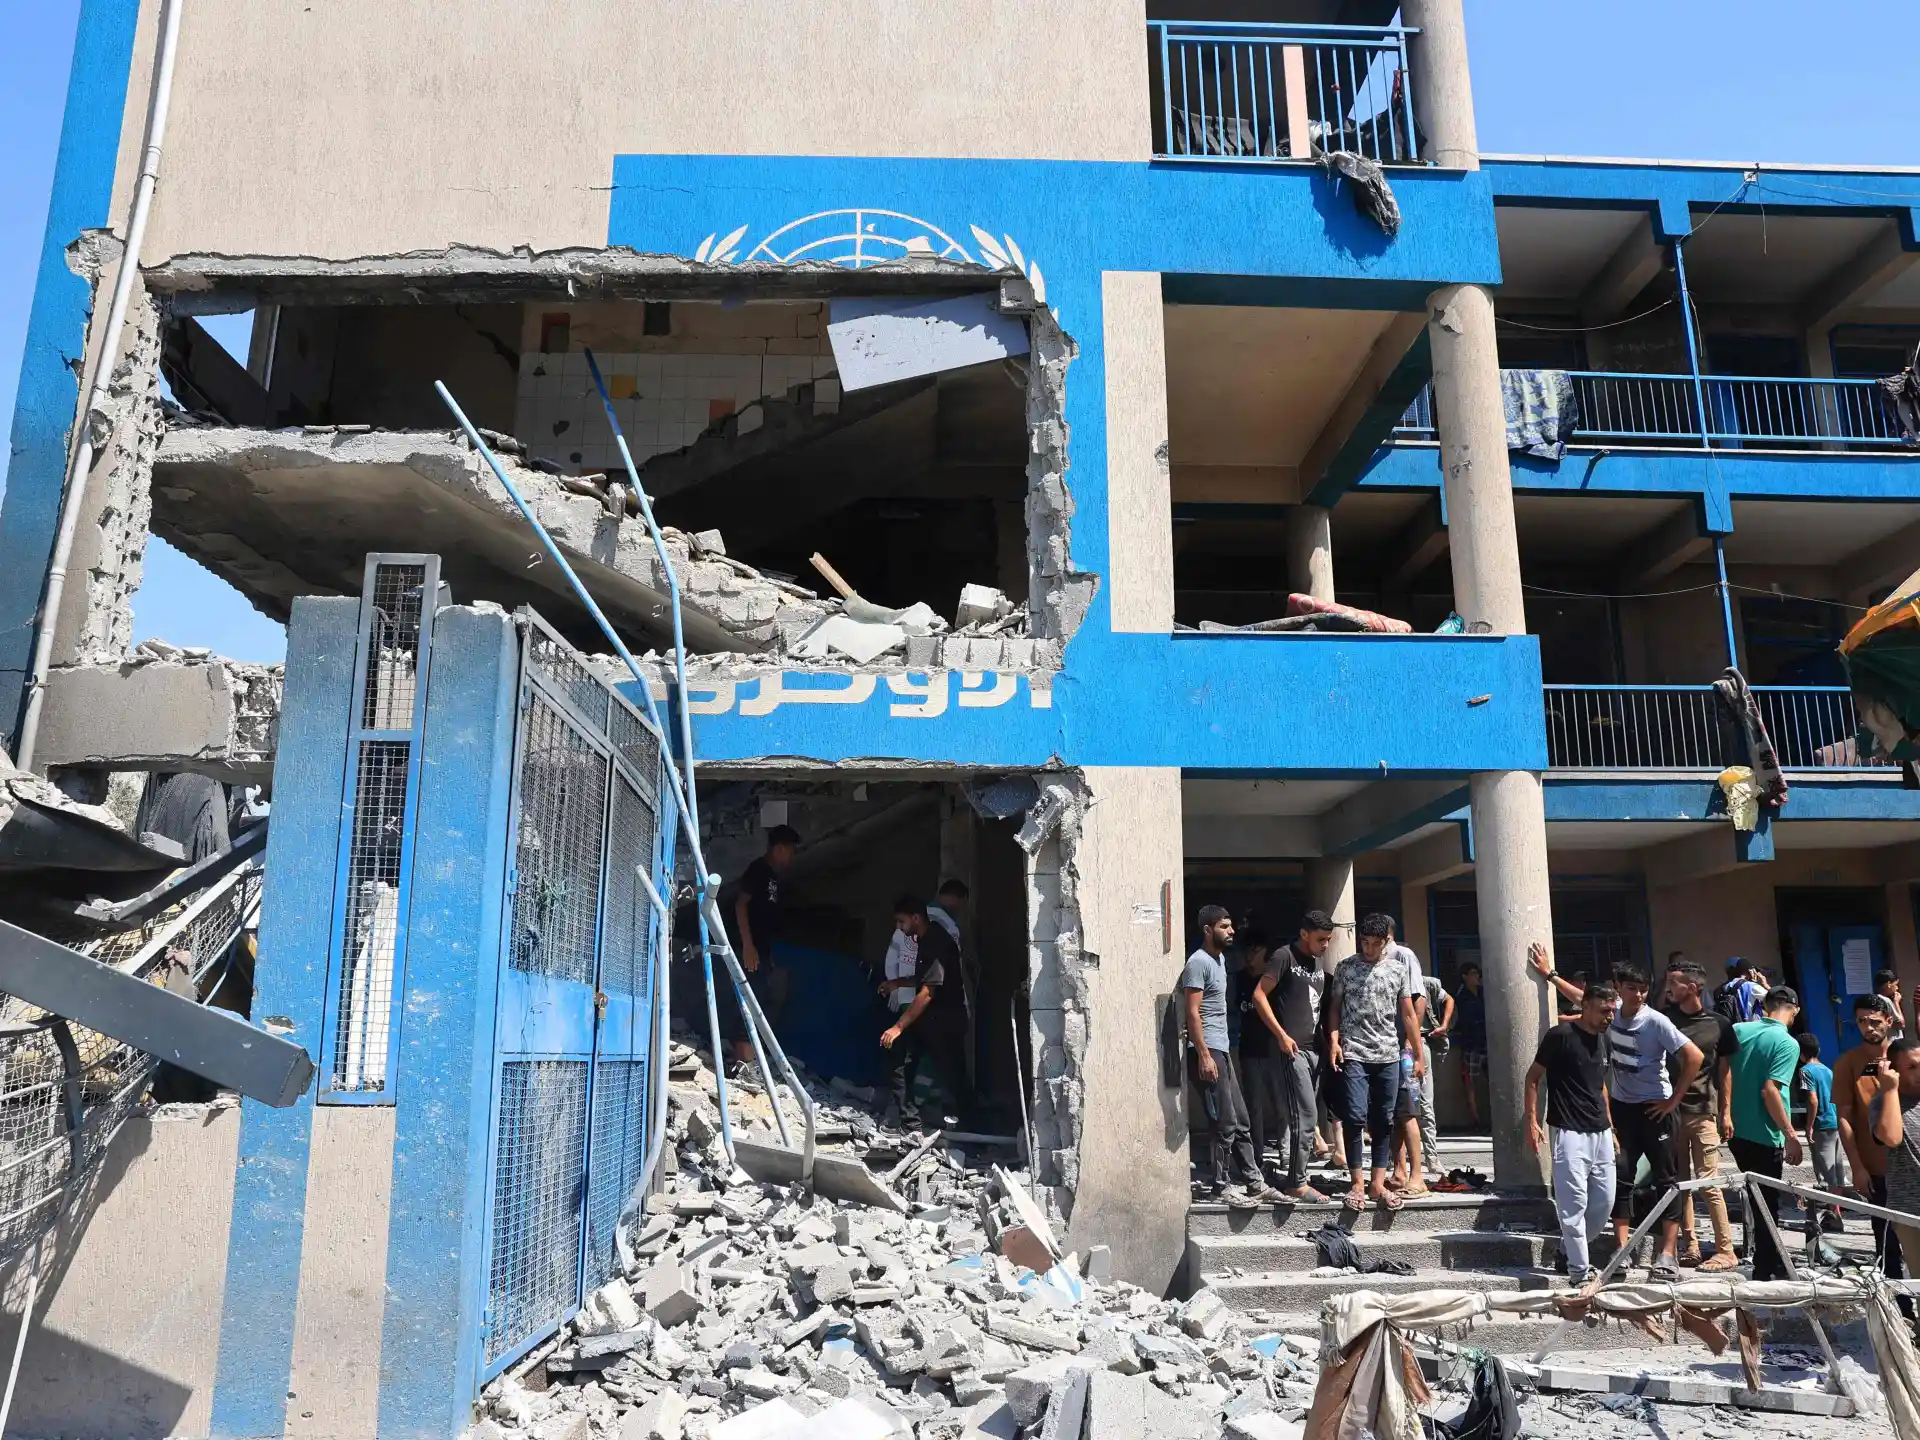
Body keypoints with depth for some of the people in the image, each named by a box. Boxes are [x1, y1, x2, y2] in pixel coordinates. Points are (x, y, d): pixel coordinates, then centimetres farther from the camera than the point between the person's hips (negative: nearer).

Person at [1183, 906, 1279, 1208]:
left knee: (1240, 1120, 12)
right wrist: (1204, 1055, -23)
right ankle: (1215, 1186, 3)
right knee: (1224, 1123, -6)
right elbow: (1192, 1012, -19)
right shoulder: (1199, 962, -14)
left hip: (1221, 1049, 10)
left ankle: (1253, 1182, 18)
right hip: (1207, 1050, -10)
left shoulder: (1219, 959, 16)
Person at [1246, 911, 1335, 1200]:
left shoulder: (1317, 963, 16)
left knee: (1304, 1116, 9)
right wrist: (1282, 1035, -17)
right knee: (1304, 1115, -9)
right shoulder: (1285, 956, -8)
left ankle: (1297, 1178, 15)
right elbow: (1258, 996, -13)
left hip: (1311, 1049, 8)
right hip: (1289, 1049, -8)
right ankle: (1296, 1184, -2)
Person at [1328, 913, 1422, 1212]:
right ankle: (1357, 1183, -1)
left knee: (1383, 1121, 4)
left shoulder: (1399, 969, 8)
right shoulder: (1346, 967, 4)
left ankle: (1378, 1183, 10)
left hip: (1388, 1055, 2)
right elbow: (1335, 1007, 6)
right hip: (1353, 1054, -2)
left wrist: (1419, 1055, 7)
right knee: (1355, 1117, -9)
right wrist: (1334, 1039, -8)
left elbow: (1408, 1014, 9)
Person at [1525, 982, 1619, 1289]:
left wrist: (1610, 1127, 19)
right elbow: (1533, 1077, -6)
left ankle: (1569, 1250, 29)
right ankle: (1579, 1273, 1)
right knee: (1574, 1203, -7)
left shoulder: (1605, 1041, 11)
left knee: (1604, 1200, 10)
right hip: (1570, 1132, -7)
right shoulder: (1561, 1035, -11)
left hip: (1601, 1132, 7)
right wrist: (1531, 1121, -12)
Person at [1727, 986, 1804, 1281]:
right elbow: (1770, 1090, -22)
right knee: (1767, 1204, 6)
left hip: (1736, 1130, 6)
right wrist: (1791, 1134, -16)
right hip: (1764, 1136, -6)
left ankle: (1770, 1261, 34)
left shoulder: (1739, 1030, 3)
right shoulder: (1787, 1043, -14)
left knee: (1757, 1197, 21)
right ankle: (1767, 1269, 13)